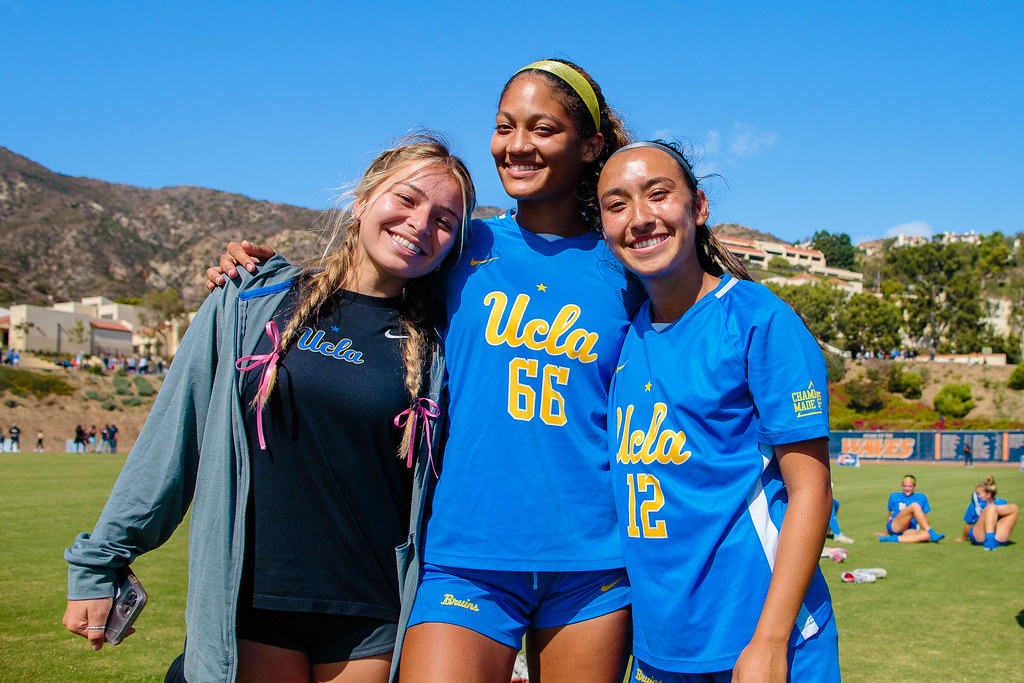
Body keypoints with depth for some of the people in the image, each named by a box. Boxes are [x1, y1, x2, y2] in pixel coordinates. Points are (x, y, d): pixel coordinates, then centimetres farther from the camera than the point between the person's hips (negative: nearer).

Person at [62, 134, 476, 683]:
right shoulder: (247, 305, 0)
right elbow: (169, 441, 4)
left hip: (370, 619, 1)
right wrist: (98, 564, 6)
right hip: (249, 605, 0)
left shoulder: (433, 348, 1)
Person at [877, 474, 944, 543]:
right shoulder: (894, 497, 14)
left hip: (909, 531, 2)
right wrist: (886, 533, 25)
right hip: (893, 526, -2)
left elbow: (924, 518, 17)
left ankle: (893, 539, -37)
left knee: (926, 535, -38)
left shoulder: (921, 497, 16)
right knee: (914, 505, -25)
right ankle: (932, 534, -31)